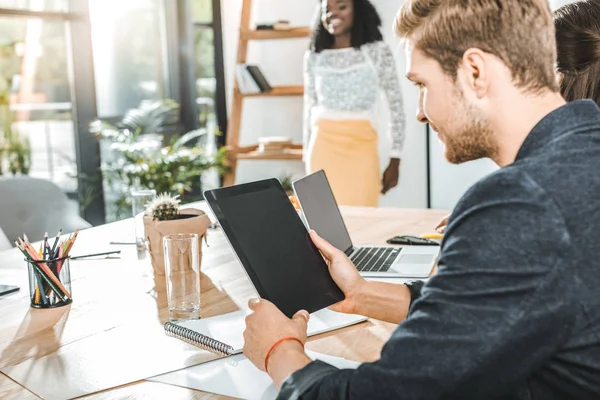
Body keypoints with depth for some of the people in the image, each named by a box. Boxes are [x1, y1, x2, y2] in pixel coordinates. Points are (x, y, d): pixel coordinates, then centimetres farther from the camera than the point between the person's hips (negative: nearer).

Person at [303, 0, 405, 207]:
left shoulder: (378, 52, 3)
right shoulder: (314, 57, 9)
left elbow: (396, 106, 3)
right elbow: (309, 110, 14)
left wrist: (395, 160, -1)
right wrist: (307, 160, 13)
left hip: (362, 149, -2)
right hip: (324, 148, 2)